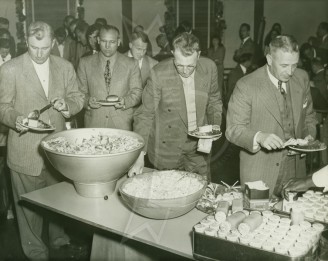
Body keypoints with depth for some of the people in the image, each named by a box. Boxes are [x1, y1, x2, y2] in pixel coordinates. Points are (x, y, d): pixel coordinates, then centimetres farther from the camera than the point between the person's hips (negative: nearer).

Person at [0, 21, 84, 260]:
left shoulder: (65, 67, 5)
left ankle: (59, 238, 38)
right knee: (29, 202, 8)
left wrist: (67, 104, -12)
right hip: (26, 149, -3)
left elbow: (77, 98, 11)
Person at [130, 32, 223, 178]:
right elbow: (145, 115, -13)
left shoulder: (209, 67, -8)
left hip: (198, 148, 3)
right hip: (168, 149, -3)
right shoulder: (159, 74, -19)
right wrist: (139, 156, -18)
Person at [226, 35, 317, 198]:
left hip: (296, 169, 5)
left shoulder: (302, 78, 1)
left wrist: (309, 134, -4)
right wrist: (258, 137, -32)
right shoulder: (246, 86, -16)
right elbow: (233, 130, -14)